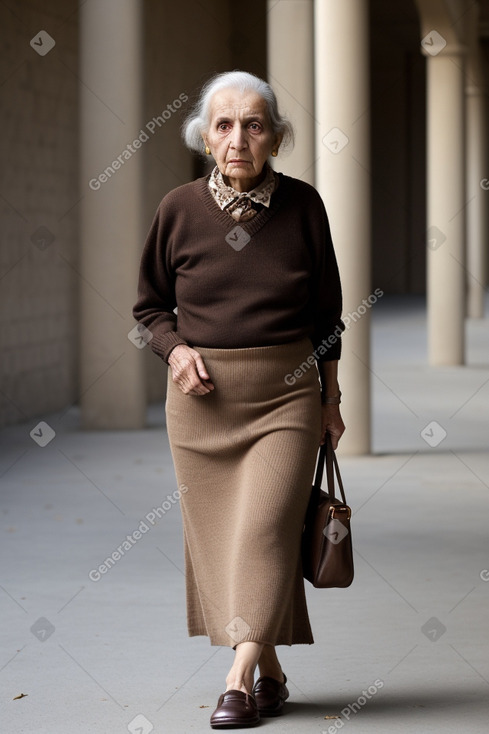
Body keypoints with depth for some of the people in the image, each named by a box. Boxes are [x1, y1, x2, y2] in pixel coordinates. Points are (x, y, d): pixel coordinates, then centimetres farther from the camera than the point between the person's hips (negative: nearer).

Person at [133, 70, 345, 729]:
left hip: (286, 392, -2)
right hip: (201, 396, 2)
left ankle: (240, 680, -14)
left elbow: (326, 310, 8)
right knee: (216, 534, 4)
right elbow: (150, 304, 12)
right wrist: (176, 349, -7)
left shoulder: (301, 205, -2)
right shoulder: (179, 210, 0)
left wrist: (331, 398, 11)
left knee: (265, 526, -13)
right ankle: (270, 673, 16)